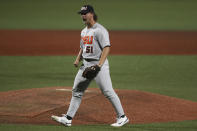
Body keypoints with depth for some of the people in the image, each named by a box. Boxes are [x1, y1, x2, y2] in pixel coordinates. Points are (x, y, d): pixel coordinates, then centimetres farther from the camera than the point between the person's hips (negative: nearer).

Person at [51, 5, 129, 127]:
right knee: (77, 91, 8)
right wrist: (78, 60, 9)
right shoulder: (84, 31, 16)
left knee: (108, 92, -10)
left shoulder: (100, 30, -12)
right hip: (86, 65, 9)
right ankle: (68, 118, 12)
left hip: (99, 64, -9)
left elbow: (107, 48, -20)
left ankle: (122, 117, -2)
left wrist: (99, 64, -28)